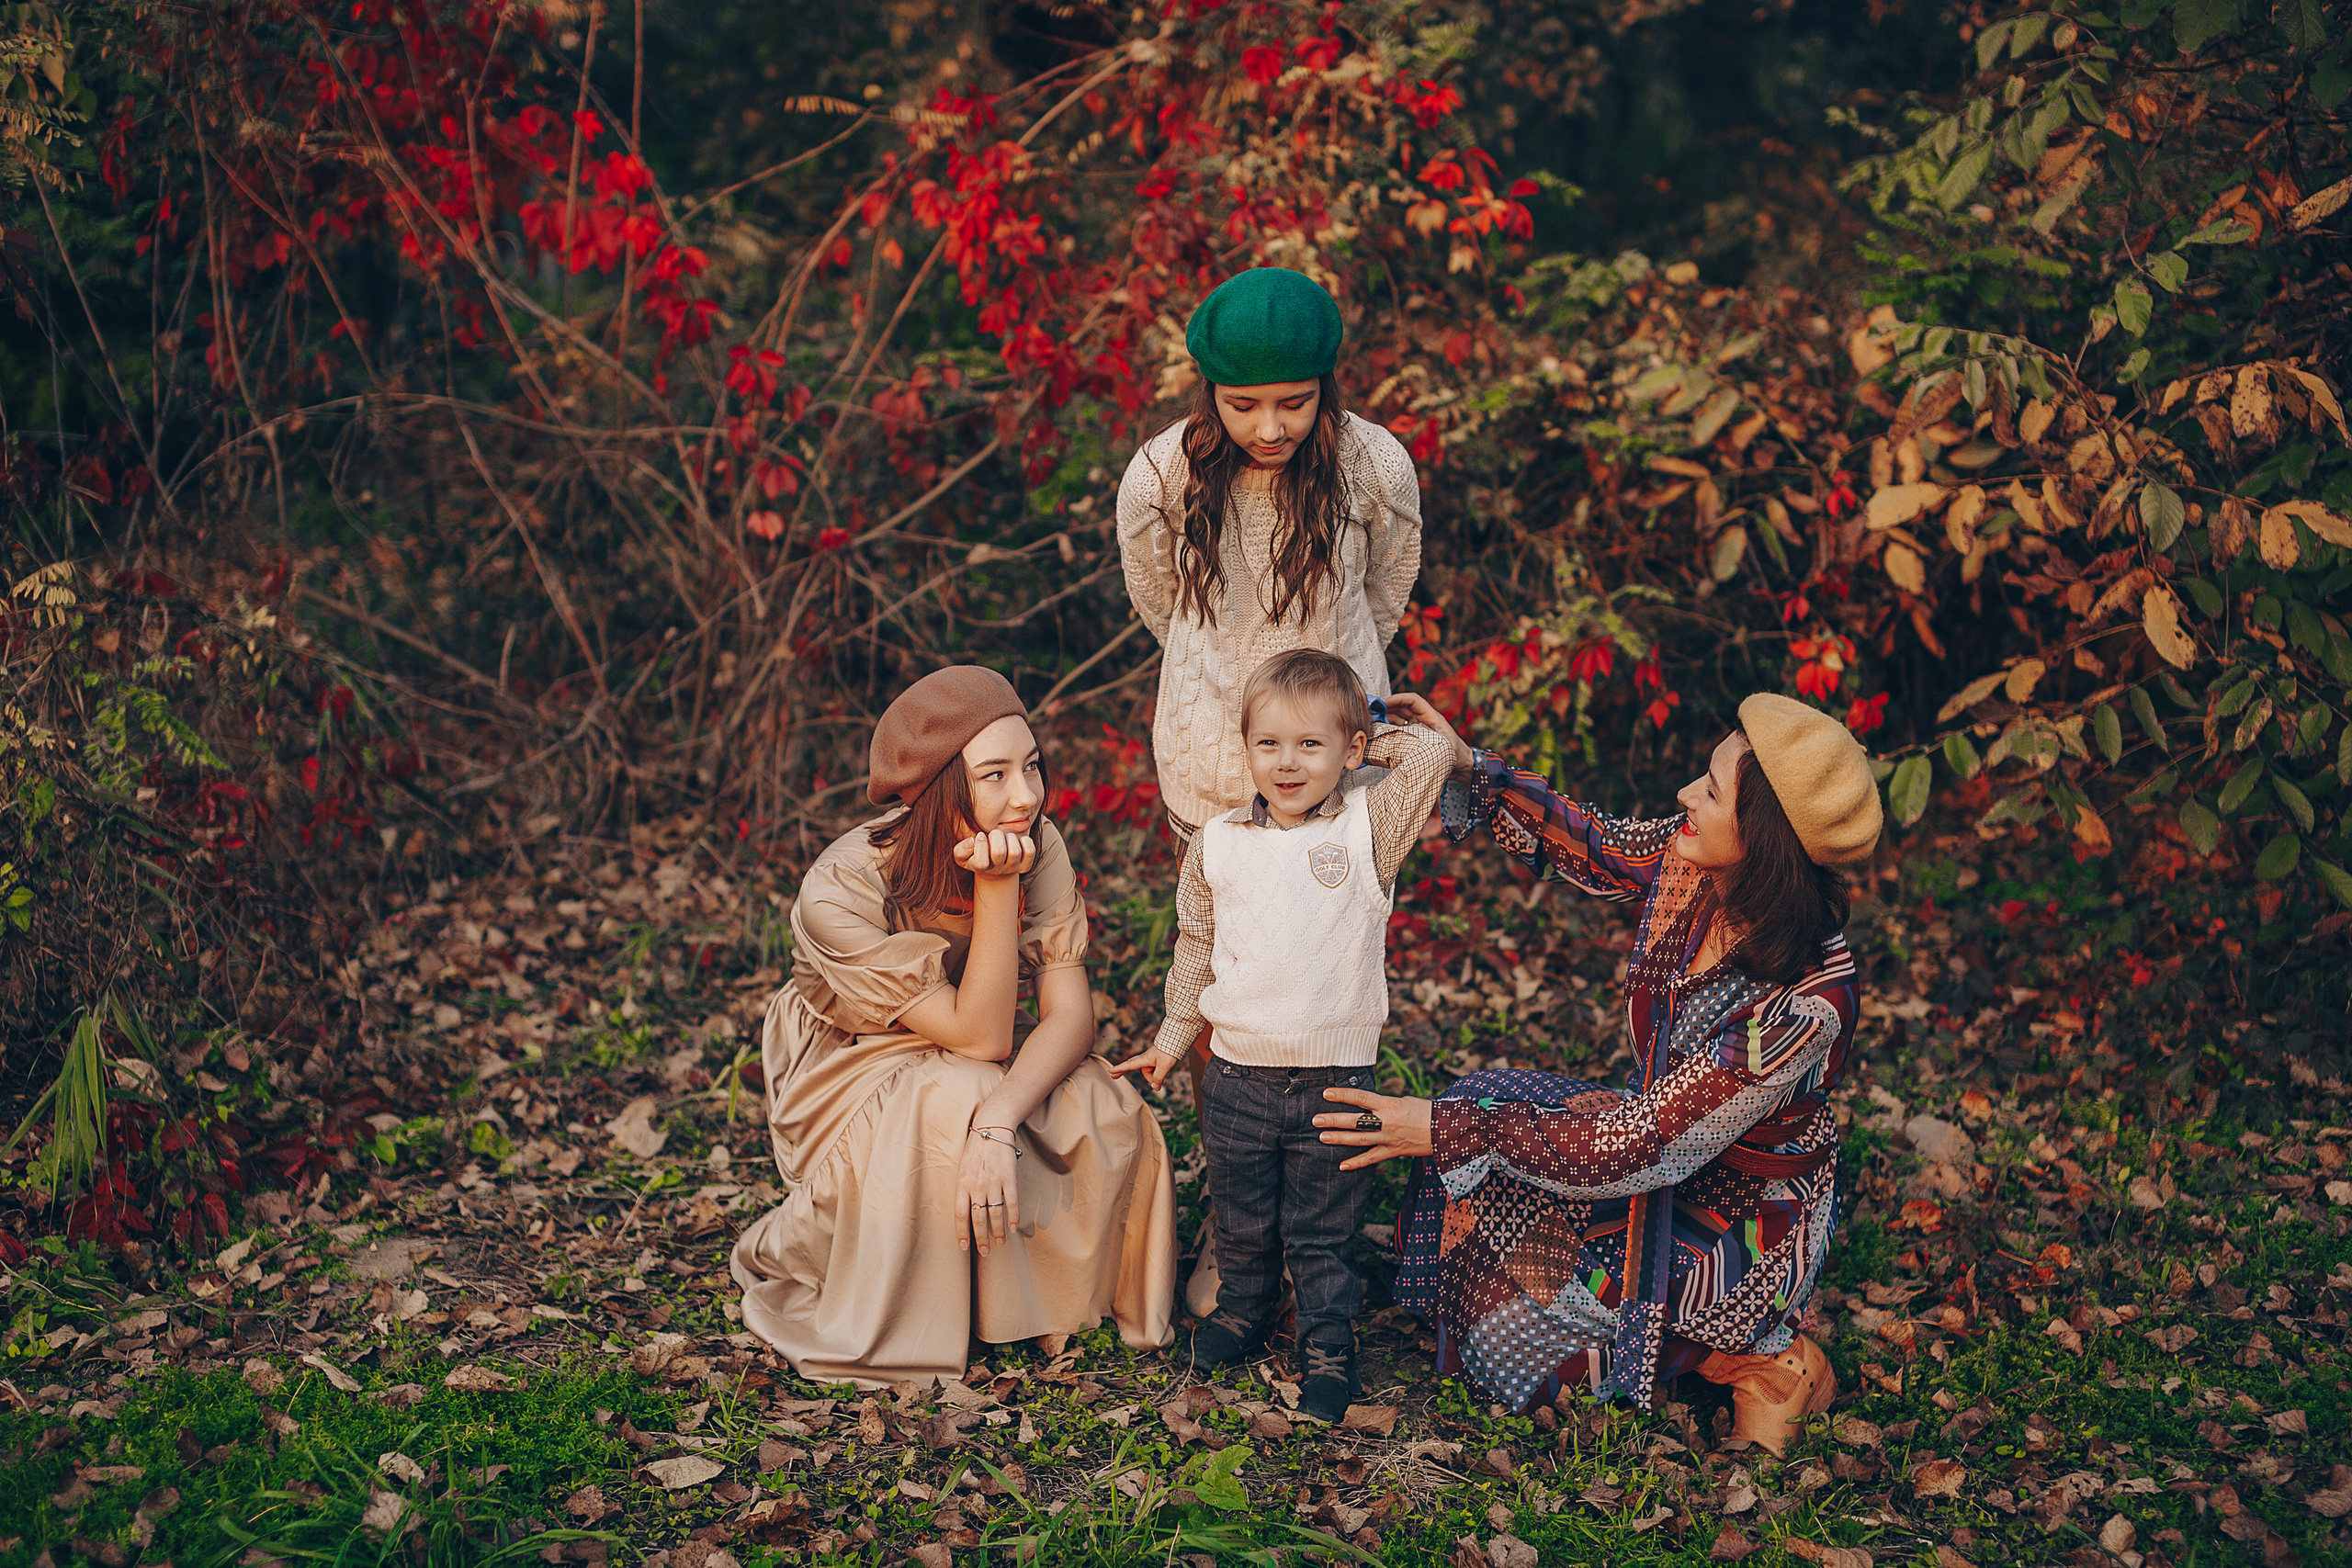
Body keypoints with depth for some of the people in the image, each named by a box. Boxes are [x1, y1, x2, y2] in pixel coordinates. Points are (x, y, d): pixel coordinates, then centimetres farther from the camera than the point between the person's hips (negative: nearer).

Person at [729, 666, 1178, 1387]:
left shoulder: (1038, 847, -19)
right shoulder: (842, 892, -32)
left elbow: (1071, 1015, -23)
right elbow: (980, 1037, -29)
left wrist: (999, 1123, -42)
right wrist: (996, 888, -40)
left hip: (972, 1073, 4)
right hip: (850, 1072, -4)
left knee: (1109, 1115, -24)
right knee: (951, 1110, -36)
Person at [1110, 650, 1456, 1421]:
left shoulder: (1368, 830, -6)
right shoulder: (1216, 844, 2)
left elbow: (1435, 753, -17)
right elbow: (1196, 946, 14)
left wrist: (1372, 742, -1)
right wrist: (1173, 1038, 18)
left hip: (1335, 1079, -3)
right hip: (1237, 1076, 3)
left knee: (1321, 1234, 8)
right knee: (1241, 1224, 19)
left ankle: (1328, 1349, 25)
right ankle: (1242, 1309, 43)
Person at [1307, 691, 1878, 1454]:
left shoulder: (1803, 1006, -37)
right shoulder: (1694, 858, -17)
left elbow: (1640, 1147, -33)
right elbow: (1593, 845, 5)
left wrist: (1450, 1131, -31)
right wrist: (1465, 767, -5)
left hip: (1735, 1217, -8)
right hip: (1668, 1136, 8)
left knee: (1509, 1335, -8)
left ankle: (1761, 1359, 2)